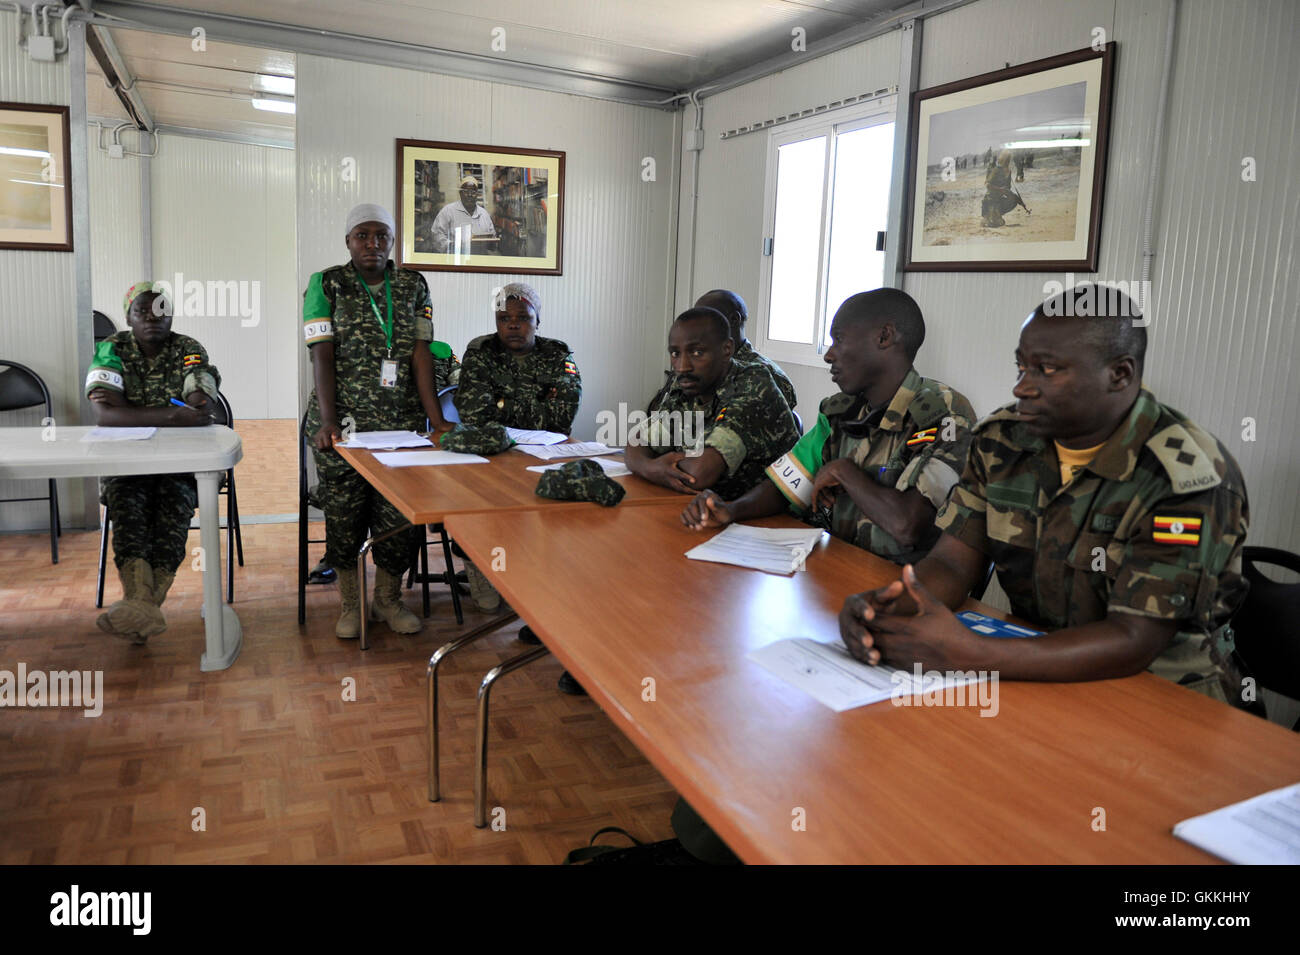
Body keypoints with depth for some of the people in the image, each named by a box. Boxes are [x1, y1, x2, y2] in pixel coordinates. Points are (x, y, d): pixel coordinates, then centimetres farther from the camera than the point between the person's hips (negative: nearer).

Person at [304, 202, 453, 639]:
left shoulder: (413, 286, 7)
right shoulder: (326, 285, 1)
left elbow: (421, 353, 1)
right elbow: (322, 355, -6)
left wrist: (436, 419, -7)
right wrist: (328, 421, -16)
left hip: (401, 421, 2)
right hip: (343, 421, -1)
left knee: (397, 513, 0)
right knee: (343, 514, 3)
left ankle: (388, 598, 19)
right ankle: (350, 603, 20)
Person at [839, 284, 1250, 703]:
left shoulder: (1190, 478, -19)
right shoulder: (1002, 438, -1)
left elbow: (1134, 642, -26)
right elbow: (952, 561, -3)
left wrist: (968, 655, -39)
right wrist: (883, 606, -27)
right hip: (1033, 668, 4)